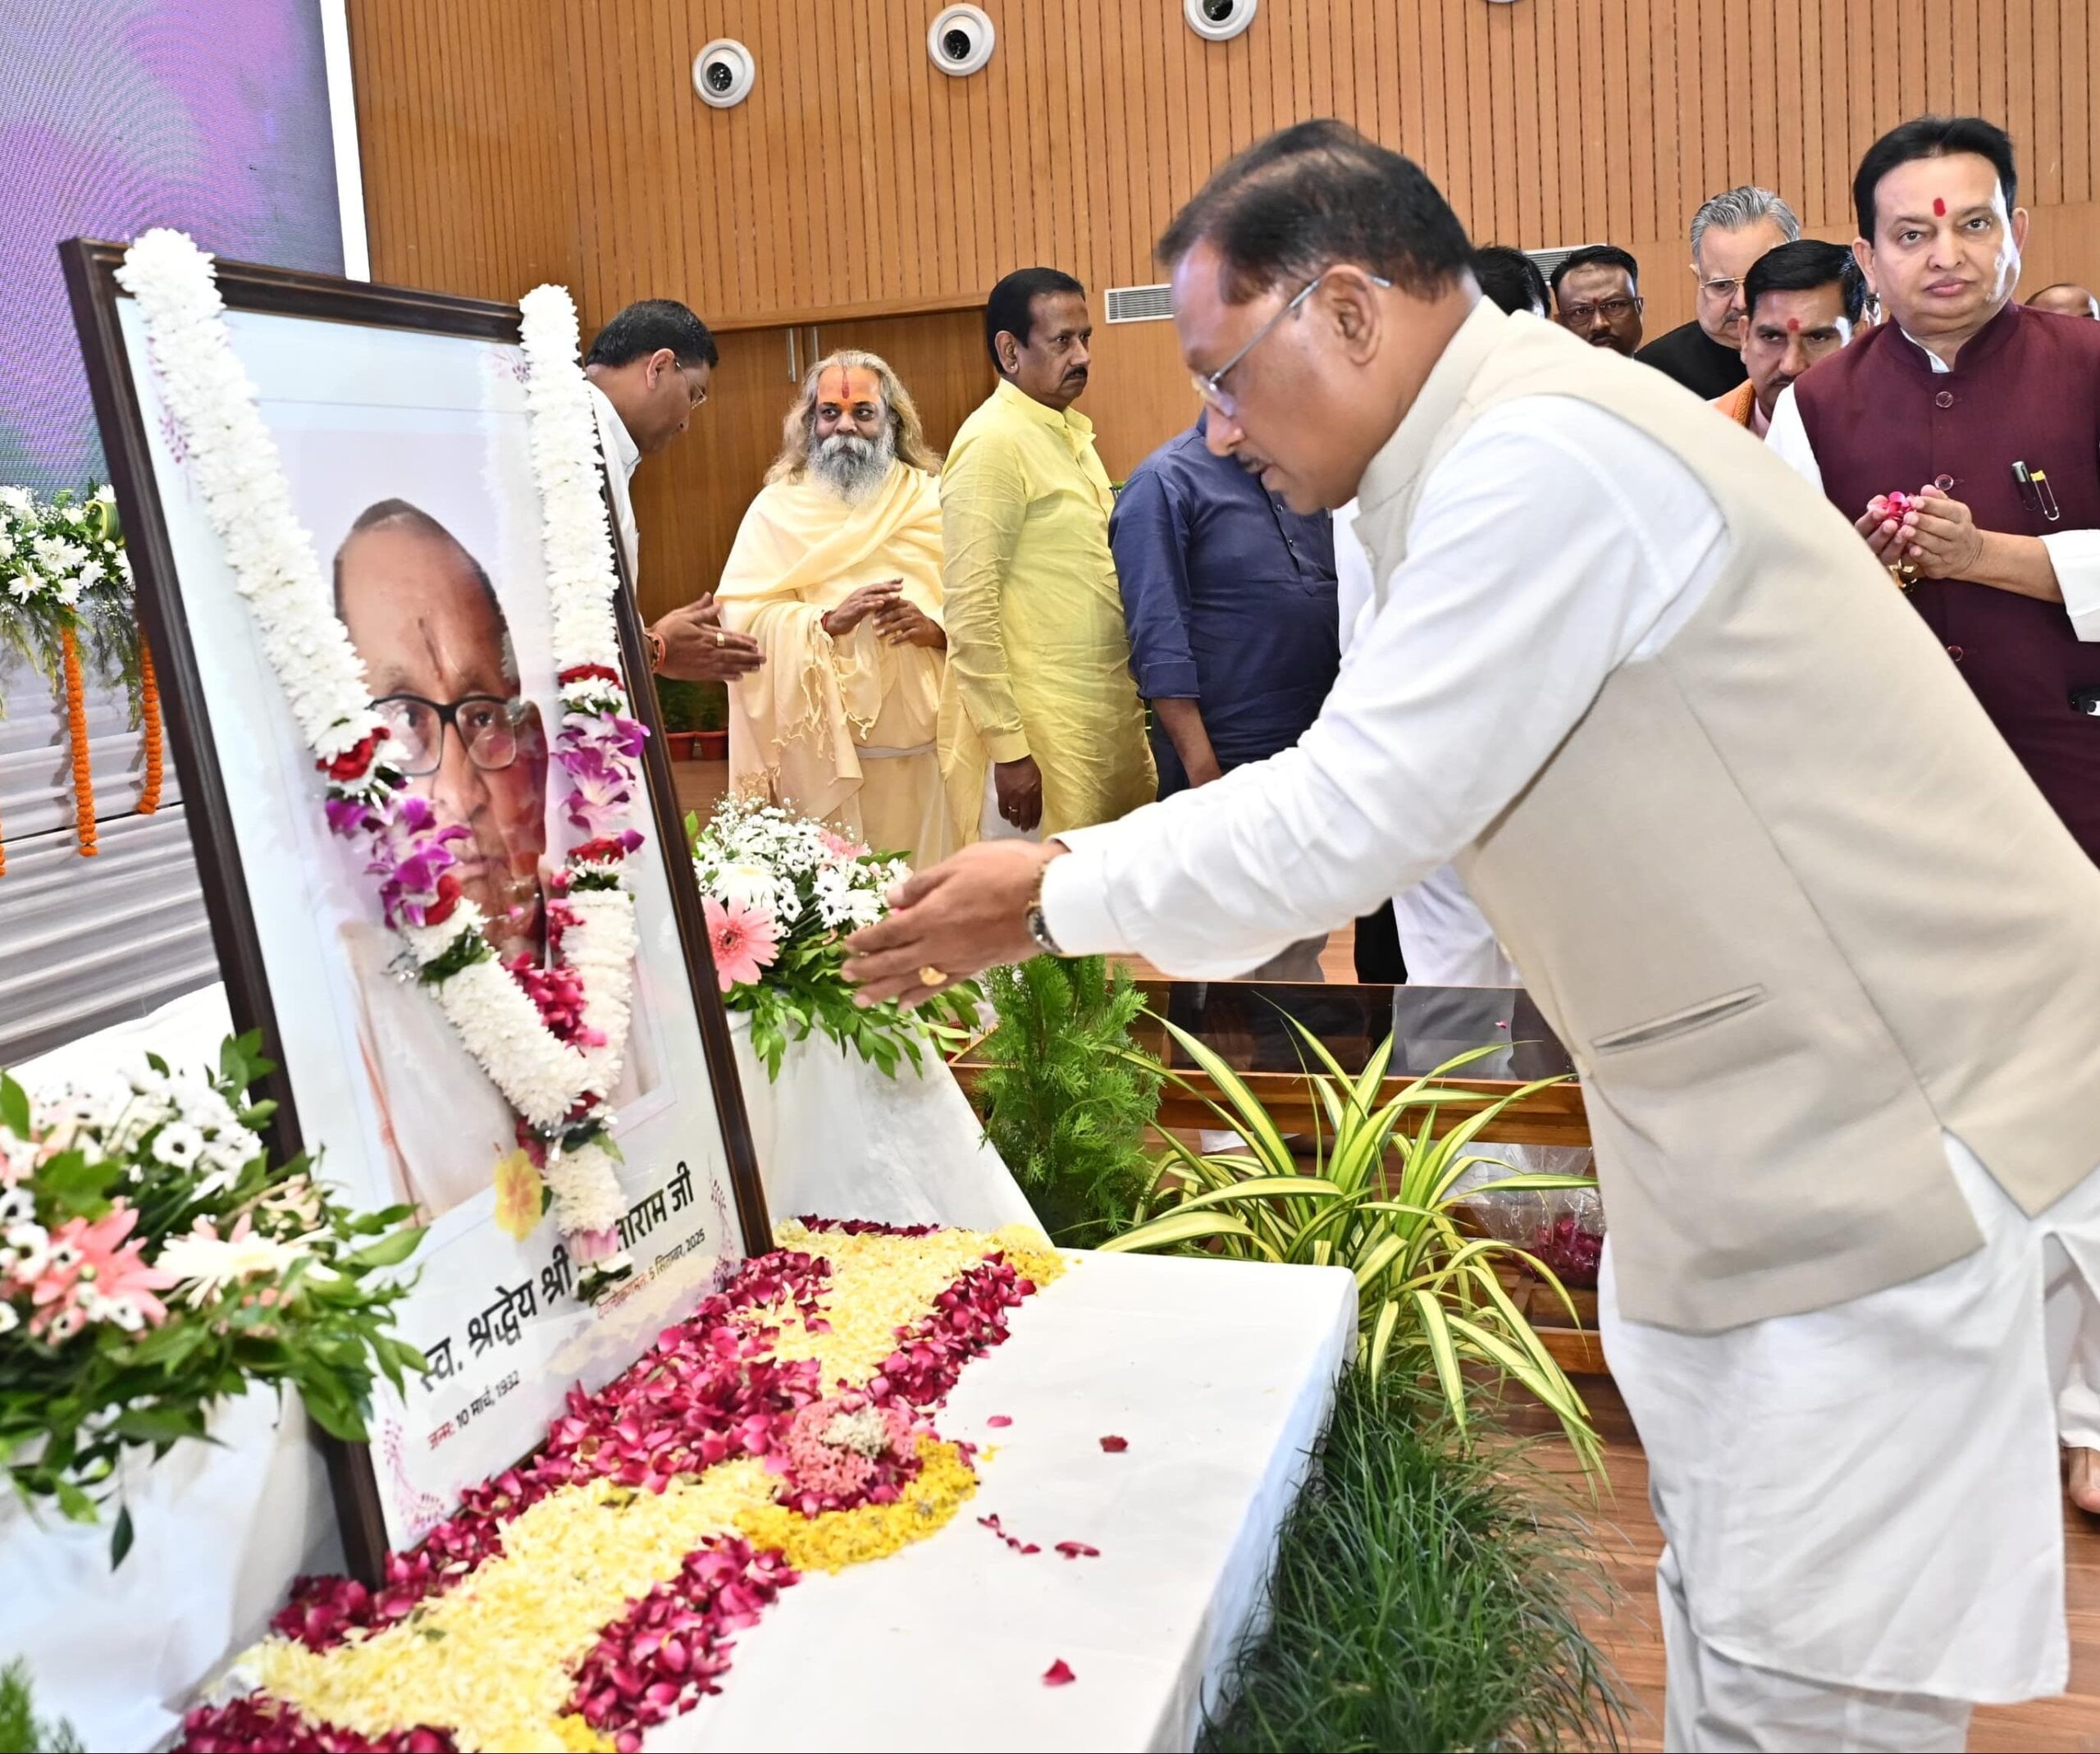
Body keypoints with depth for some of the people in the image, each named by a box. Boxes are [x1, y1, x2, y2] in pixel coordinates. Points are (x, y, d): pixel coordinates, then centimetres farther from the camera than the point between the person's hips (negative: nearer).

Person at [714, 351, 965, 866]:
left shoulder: (934, 500, 10)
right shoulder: (778, 508, 7)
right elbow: (743, 617, -3)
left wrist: (936, 629, -17)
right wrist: (829, 622, -18)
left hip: (925, 746, 1)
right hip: (824, 749, -1)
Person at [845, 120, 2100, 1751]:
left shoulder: (1545, 461, -23)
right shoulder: (1489, 463, 11)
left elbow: (1348, 819, -22)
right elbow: (1358, 789, 14)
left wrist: (1055, 899, -9)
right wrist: (1080, 883, 7)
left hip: (1893, 1114, -10)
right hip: (1748, 1125, 10)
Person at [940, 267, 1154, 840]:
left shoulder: (1070, 432, 13)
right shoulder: (993, 442, -12)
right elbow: (969, 609, -17)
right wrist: (1007, 747, -19)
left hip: (1111, 716, 8)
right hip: (1045, 732, -8)